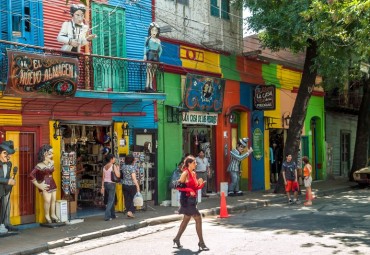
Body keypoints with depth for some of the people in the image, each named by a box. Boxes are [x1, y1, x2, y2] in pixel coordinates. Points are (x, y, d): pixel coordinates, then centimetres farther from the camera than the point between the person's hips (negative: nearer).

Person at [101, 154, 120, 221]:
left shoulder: (104, 167, 8)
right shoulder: (113, 166, -11)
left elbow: (103, 177, 9)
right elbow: (118, 175, -14)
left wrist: (103, 186, 12)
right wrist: (118, 169, 3)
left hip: (105, 183, 7)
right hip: (111, 184, -7)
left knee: (112, 199, 19)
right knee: (110, 200, -3)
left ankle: (113, 215, 28)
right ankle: (107, 216, -9)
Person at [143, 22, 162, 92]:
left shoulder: (158, 40, 15)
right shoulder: (148, 39, 3)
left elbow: (160, 49, 21)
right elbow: (145, 47, -1)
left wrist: (158, 56, 9)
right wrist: (145, 55, -11)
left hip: (156, 56, 5)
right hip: (150, 54, -5)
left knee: (153, 72, 3)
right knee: (149, 70, -12)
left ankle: (150, 86, 5)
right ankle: (147, 86, -15)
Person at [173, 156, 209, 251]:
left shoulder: (194, 173, 12)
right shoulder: (185, 173, -12)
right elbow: (179, 186, -15)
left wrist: (200, 184, -2)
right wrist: (189, 190, -23)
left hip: (192, 199, 9)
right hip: (186, 199, -9)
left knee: (186, 219, 17)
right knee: (198, 218, -11)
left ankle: (177, 239, 30)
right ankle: (201, 243, -6)